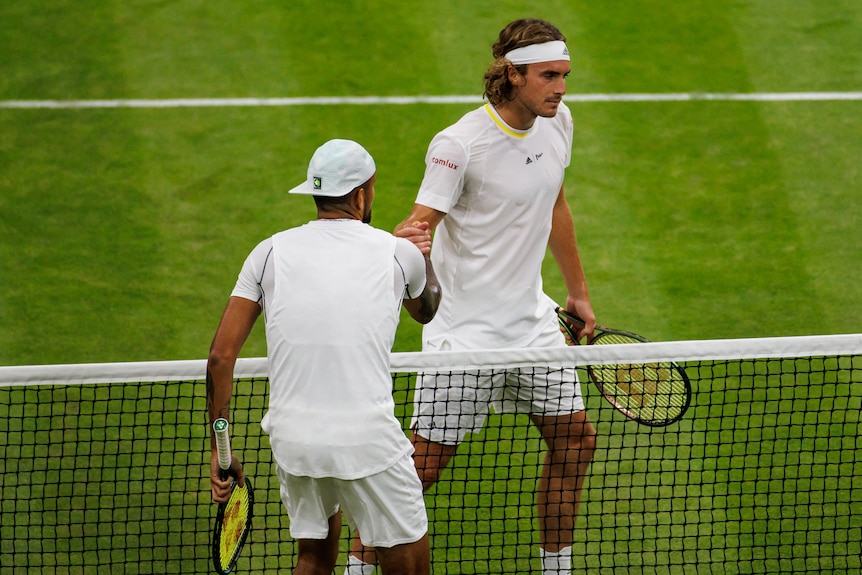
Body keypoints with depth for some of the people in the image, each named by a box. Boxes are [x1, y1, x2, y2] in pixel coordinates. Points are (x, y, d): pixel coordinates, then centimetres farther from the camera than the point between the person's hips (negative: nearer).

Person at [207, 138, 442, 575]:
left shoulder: (270, 253, 5)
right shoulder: (398, 254, 2)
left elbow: (220, 356, 1)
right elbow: (425, 310, 27)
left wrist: (219, 450, 7)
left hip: (290, 436, 3)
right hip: (368, 439, -3)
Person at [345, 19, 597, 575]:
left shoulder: (557, 121, 1)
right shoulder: (460, 144, -20)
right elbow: (419, 224, -22)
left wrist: (579, 293, 22)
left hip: (532, 318, 7)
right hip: (466, 329, -7)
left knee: (575, 440, 10)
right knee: (424, 463, -5)